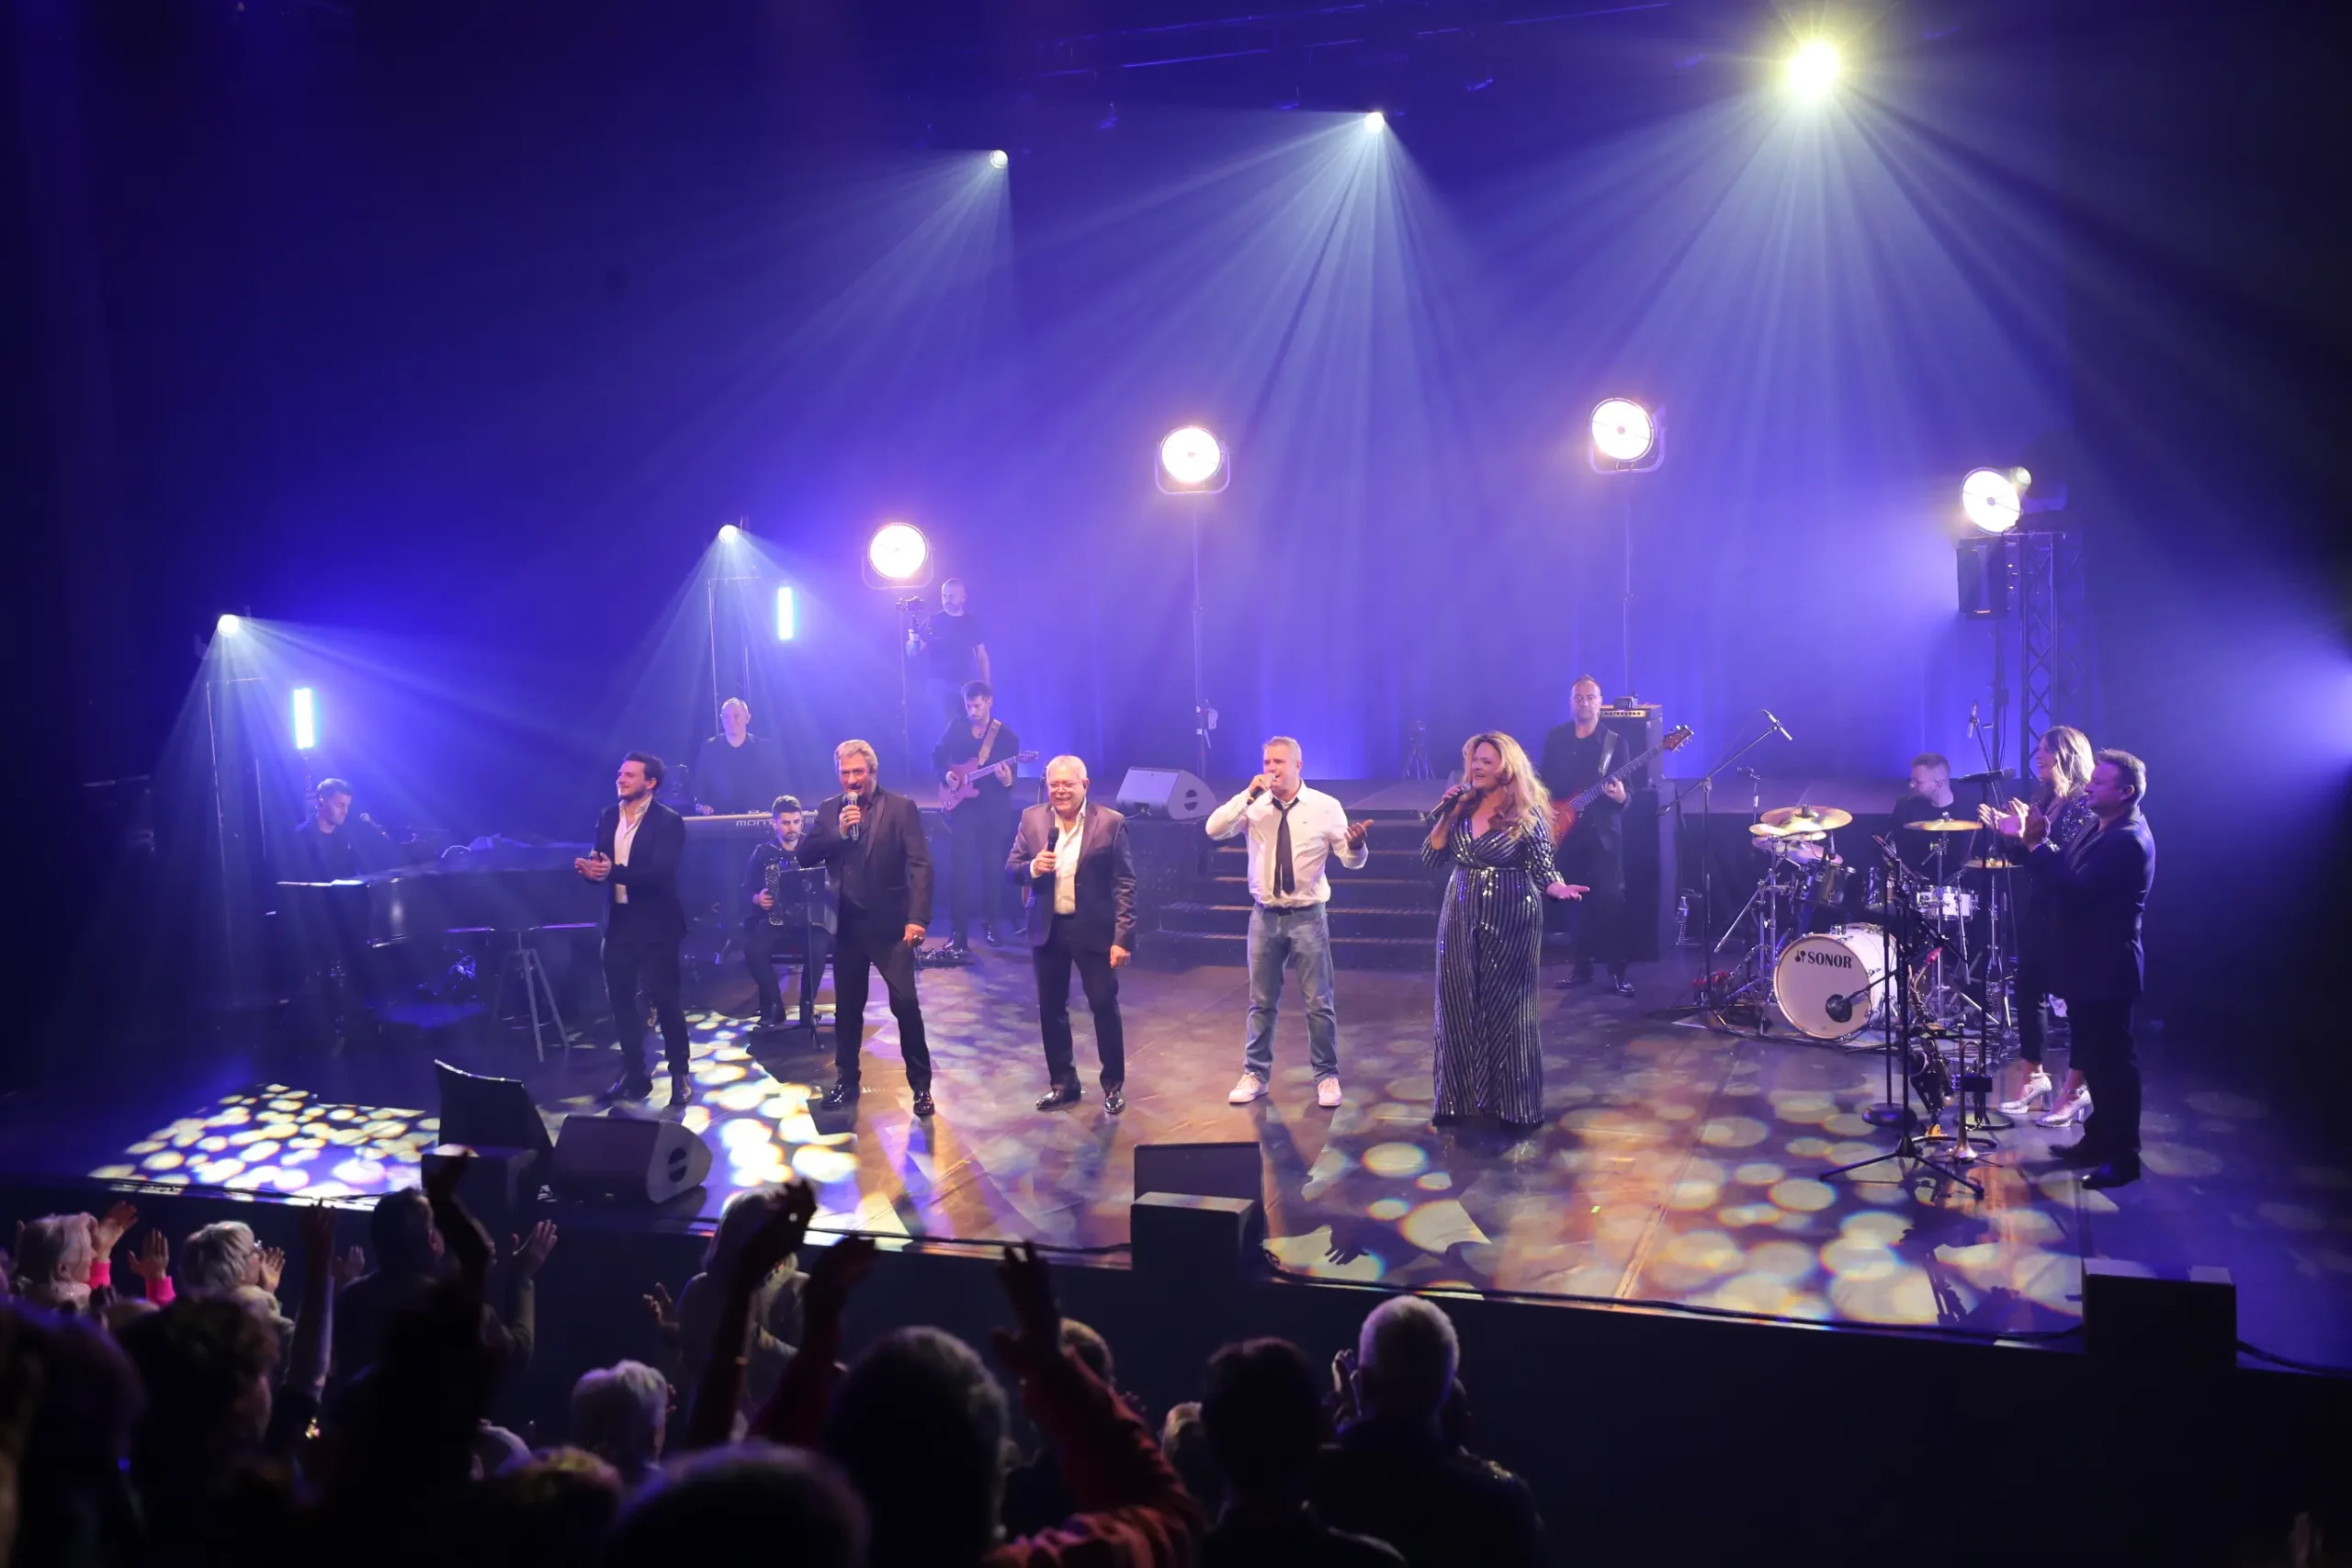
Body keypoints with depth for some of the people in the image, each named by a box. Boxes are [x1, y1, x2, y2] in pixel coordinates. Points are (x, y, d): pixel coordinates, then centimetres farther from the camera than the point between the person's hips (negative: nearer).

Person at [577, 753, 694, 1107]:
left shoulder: (668, 821, -11)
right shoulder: (608, 817, 9)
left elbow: (659, 873, -22)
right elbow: (599, 862, 6)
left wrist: (614, 872, -34)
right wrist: (589, 868, -18)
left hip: (655, 924, -6)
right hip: (618, 921, 6)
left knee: (664, 998, 0)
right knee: (621, 999, 10)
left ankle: (680, 1073, 13)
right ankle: (634, 1073, 22)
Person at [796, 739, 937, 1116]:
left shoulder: (901, 807, -5)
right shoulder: (829, 809, 8)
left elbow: (920, 865, -10)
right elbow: (803, 856, 0)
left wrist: (917, 918, -19)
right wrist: (838, 832, -15)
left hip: (890, 922, -4)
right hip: (847, 923, 4)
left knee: (905, 1003, -7)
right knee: (847, 1006, 13)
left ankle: (921, 1085, 5)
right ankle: (846, 1081, 26)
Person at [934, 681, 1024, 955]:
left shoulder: (1007, 736, -4)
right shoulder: (957, 726, 3)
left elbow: (1011, 778, -6)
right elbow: (937, 755, 13)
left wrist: (1007, 781, -28)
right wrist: (946, 774, -5)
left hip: (993, 810, -1)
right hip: (961, 807, 1)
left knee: (991, 867, 7)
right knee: (959, 868, -7)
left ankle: (990, 924, 25)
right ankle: (958, 933, -5)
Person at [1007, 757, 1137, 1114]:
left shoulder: (1110, 822, -9)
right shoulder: (1031, 819, 2)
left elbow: (1124, 884, -8)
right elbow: (1010, 870, 5)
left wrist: (1122, 937, -13)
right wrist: (1032, 868, -19)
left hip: (1094, 930, -4)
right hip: (1047, 930, 4)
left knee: (1104, 1005, 3)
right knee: (1050, 1008, 11)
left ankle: (1113, 1085, 18)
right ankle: (1062, 1082, 26)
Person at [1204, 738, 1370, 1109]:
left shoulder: (1326, 806, -5)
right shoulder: (1254, 806, -2)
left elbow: (1352, 860, -4)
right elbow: (1214, 830, -15)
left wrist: (1356, 845, -28)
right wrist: (1249, 795, -21)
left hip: (1308, 916, -2)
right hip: (1264, 916, 2)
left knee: (1319, 1002, 5)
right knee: (1261, 1001, 13)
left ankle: (1327, 1076, 20)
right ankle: (1255, 1074, 25)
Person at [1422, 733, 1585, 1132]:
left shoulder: (1527, 813, -8)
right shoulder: (1461, 806, 5)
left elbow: (1543, 870, -6)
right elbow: (1430, 858, 3)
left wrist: (1558, 888, -27)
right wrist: (1445, 813, -6)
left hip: (1511, 921, -5)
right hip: (1461, 918, 5)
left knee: (1506, 1009, 3)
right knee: (1457, 1007, 7)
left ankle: (1515, 1105, 13)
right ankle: (1459, 1098, 18)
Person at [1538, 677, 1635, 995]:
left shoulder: (1615, 741, 0)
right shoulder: (1555, 736, 9)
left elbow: (1626, 789, -4)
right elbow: (1544, 779, 13)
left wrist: (1620, 795, -26)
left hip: (1603, 831, -3)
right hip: (1566, 831, 3)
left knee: (1612, 899, -9)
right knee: (1578, 899, 8)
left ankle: (1617, 972, -5)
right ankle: (1582, 966, 18)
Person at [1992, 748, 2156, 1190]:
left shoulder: (2129, 842, -21)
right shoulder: (2101, 829, 11)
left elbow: (2075, 888, -29)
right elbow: (2062, 875, 10)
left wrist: (2035, 843, -26)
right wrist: (2032, 840, -4)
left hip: (2107, 969, -10)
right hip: (2086, 963, 10)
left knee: (2112, 1060, -1)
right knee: (2092, 1056, 18)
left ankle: (2123, 1156, 8)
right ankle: (2098, 1139, 29)